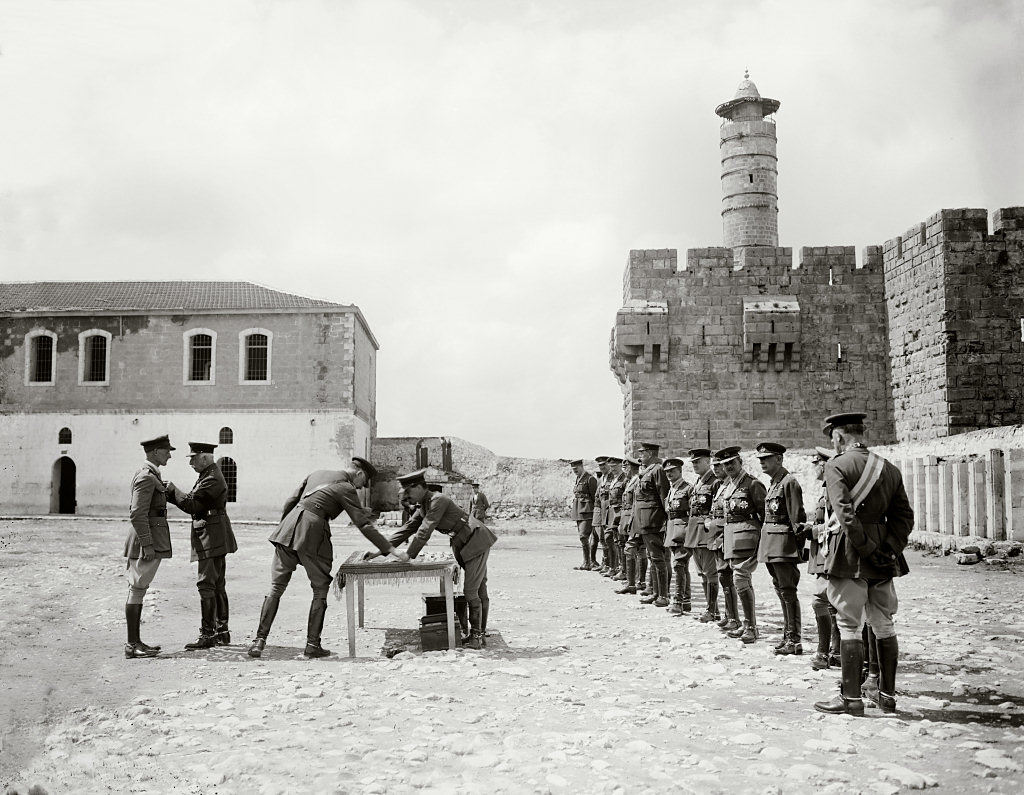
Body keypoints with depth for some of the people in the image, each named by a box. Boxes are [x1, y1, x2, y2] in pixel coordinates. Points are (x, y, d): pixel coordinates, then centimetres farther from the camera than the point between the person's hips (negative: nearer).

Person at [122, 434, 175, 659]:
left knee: (137, 590, 12)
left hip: (149, 540, 10)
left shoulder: (148, 475, 16)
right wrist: (147, 545, -22)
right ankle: (132, 646, -2)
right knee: (137, 590, -6)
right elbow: (137, 515, -21)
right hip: (147, 540, -10)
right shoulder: (146, 477, -15)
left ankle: (135, 642, 18)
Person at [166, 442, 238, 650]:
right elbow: (193, 502, 15)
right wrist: (170, 493, 6)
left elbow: (191, 505, -19)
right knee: (217, 586, 14)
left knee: (206, 585, -9)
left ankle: (207, 634, -7)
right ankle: (222, 631, 21)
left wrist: (172, 490, -8)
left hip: (212, 538, -11)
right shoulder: (208, 475, 17)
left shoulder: (212, 480, -17)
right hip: (215, 539, 11)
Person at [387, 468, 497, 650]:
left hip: (476, 542, -10)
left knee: (471, 591, -9)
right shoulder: (424, 507, 9)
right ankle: (481, 633, 17)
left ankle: (476, 635, -2)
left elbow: (425, 531, -26)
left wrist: (407, 556, -25)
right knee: (479, 590, 13)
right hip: (463, 546, 10)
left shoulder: (438, 501, -21)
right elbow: (408, 528, 11)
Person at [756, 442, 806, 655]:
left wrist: (799, 542, -16)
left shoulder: (789, 482, -13)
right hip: (771, 542, 9)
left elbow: (797, 517, -15)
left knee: (787, 590, -7)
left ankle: (794, 641, -4)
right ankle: (788, 634, 22)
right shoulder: (773, 482, 15)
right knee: (781, 590, 14)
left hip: (783, 543, -9)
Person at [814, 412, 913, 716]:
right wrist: (889, 548, -1)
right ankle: (888, 695, 19)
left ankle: (851, 698, 5)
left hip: (849, 555, -6)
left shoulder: (837, 466, -9)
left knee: (850, 626, 0)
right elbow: (904, 515, 5)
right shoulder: (890, 469, 11)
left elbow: (845, 514, -20)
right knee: (883, 625, 13)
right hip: (884, 559, 6)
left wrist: (867, 548, -15)